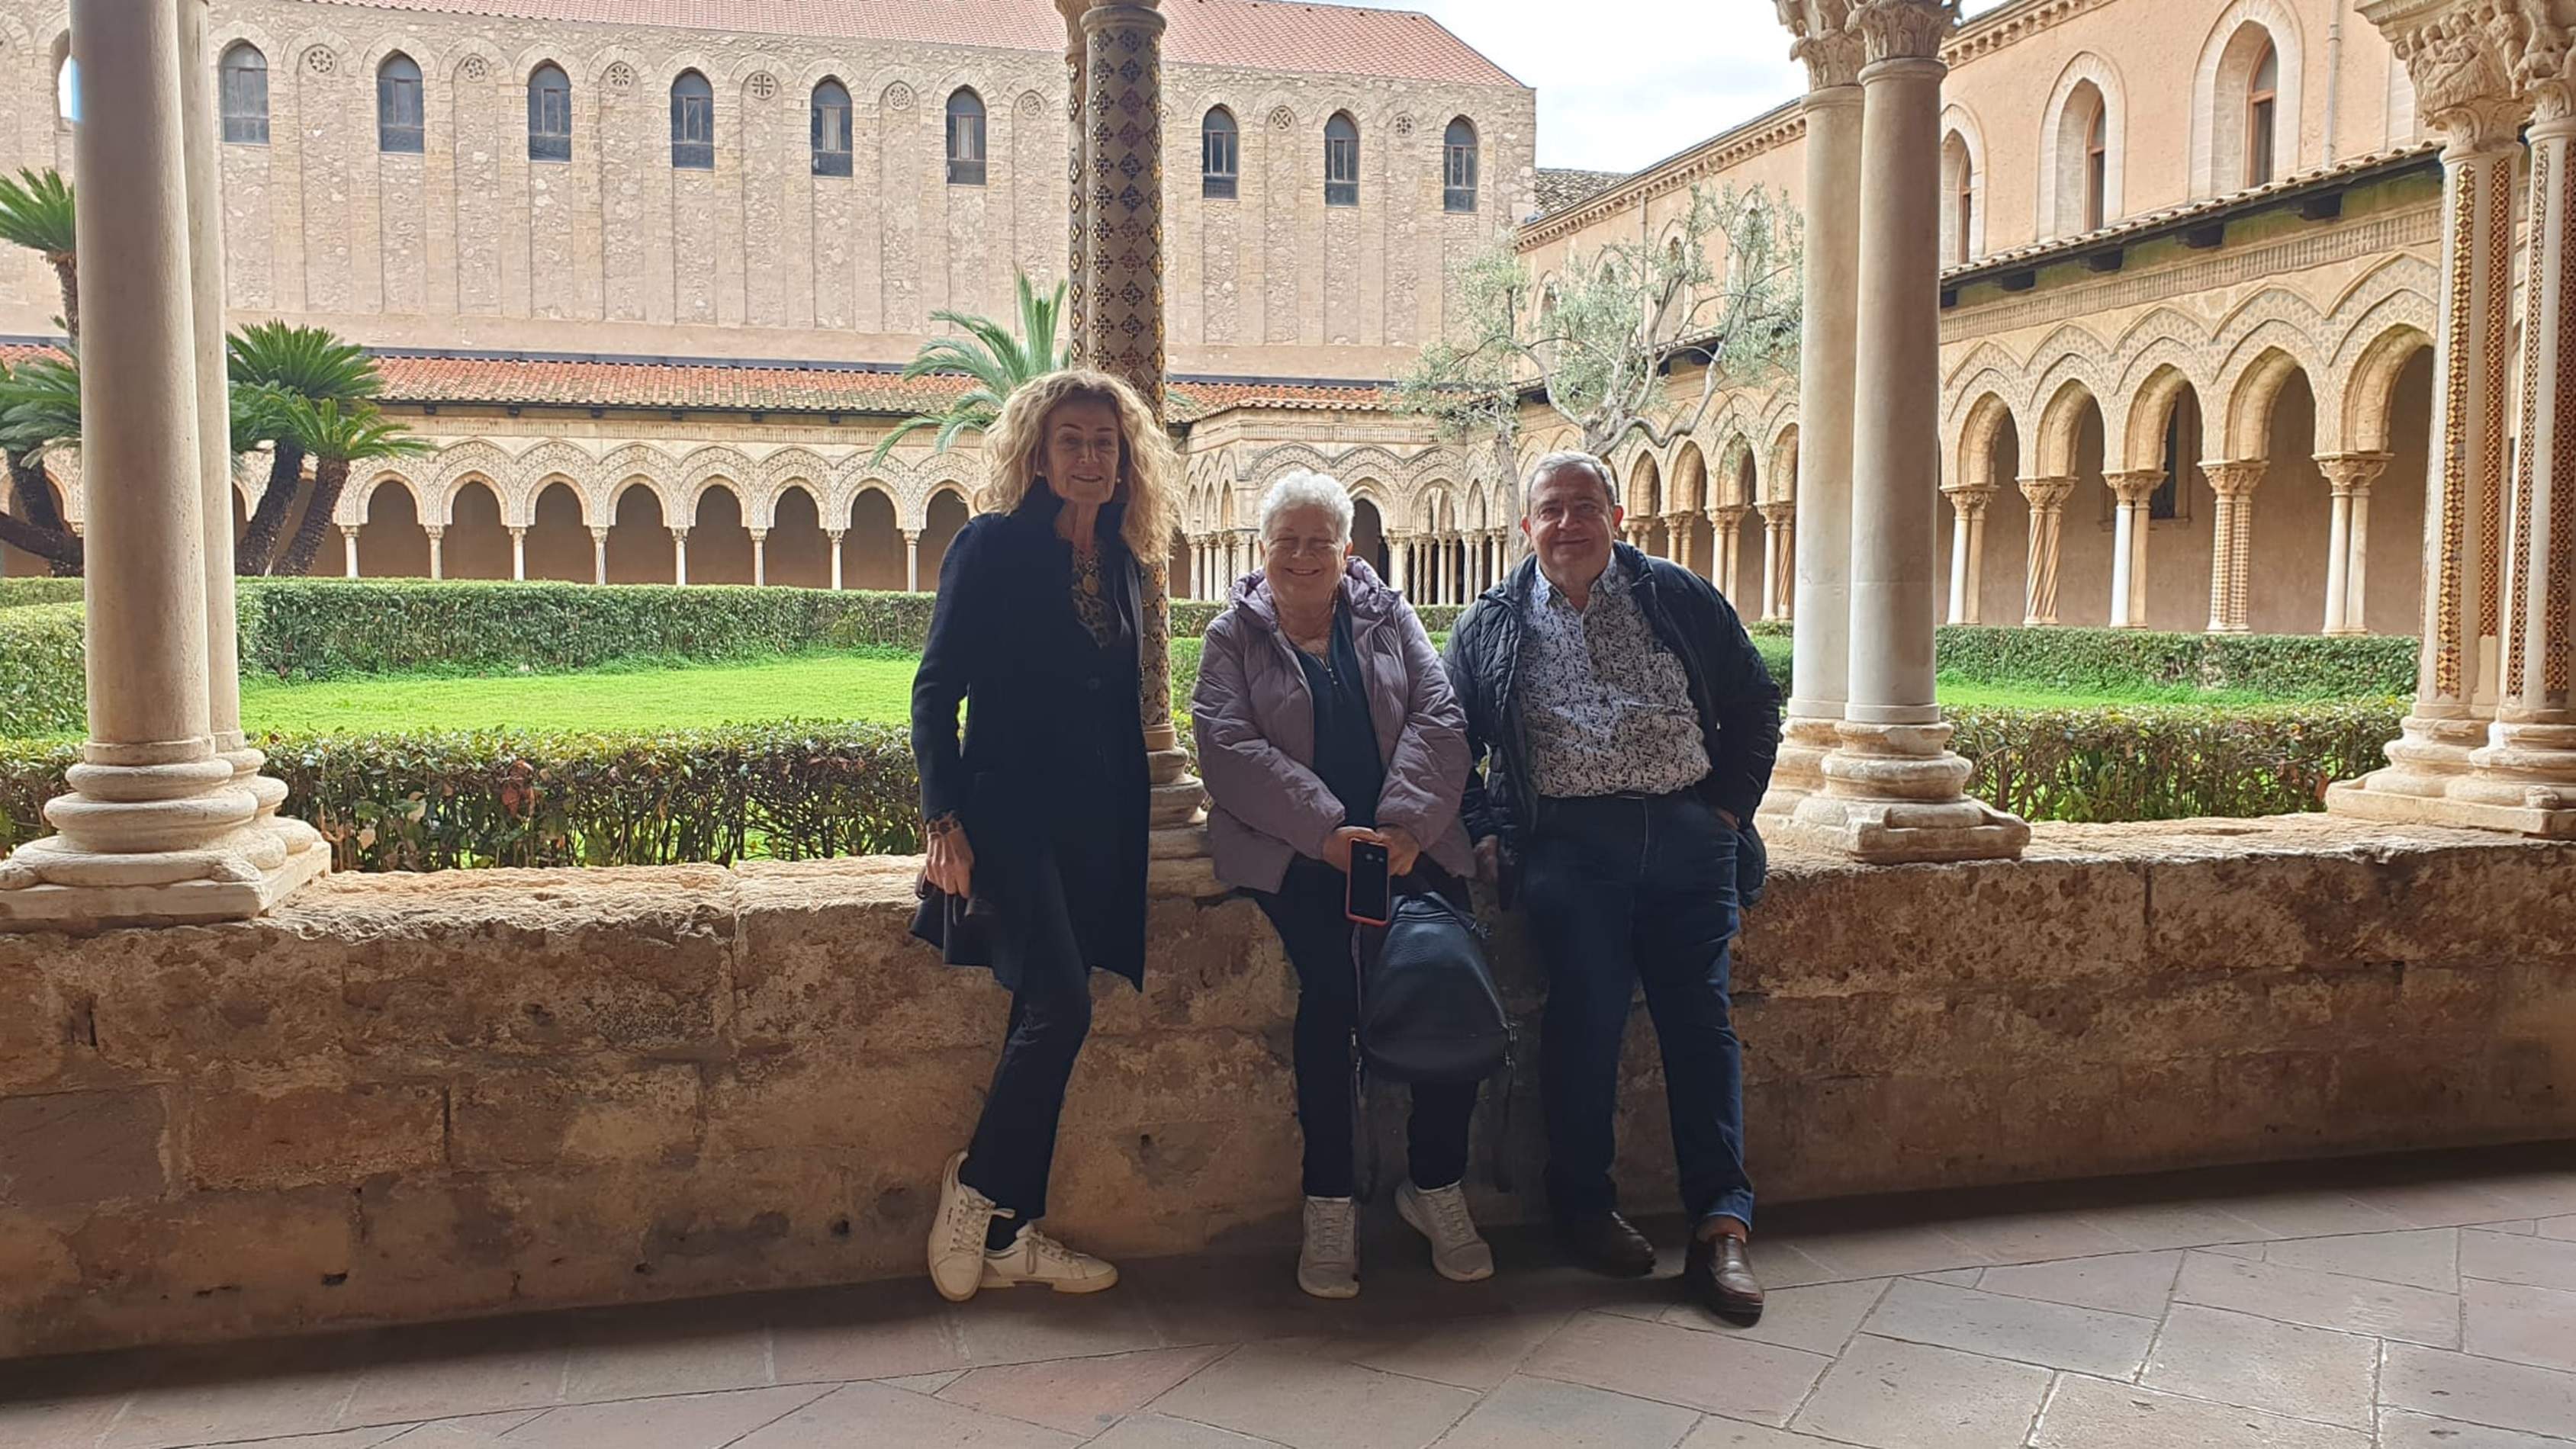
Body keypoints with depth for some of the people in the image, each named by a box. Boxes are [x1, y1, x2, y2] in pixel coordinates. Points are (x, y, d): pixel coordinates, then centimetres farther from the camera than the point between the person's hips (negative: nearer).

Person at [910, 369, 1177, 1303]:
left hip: (1094, 823, 6)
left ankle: (1008, 1235, 14)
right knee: (1060, 1003, -18)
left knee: (1047, 1017, 5)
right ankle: (975, 1188, 3)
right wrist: (943, 818, -14)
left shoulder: (1123, 565, 14)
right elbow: (935, 689, -6)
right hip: (1009, 811, -6)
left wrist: (1136, 823, 14)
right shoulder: (993, 547, -3)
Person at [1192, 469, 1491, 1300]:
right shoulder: (1233, 638, 12)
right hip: (1291, 851, -2)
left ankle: (1437, 1184, -2)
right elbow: (1230, 747, -4)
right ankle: (1330, 1206, -14)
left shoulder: (1387, 619, 17)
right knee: (1332, 980, -28)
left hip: (1407, 839, 2)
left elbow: (1439, 719, 4)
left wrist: (1405, 824, -13)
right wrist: (1324, 829, -17)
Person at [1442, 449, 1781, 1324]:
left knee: (1700, 1020, -4)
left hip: (1688, 834, 1)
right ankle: (1584, 1207, 8)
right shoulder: (1492, 625, 14)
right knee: (1585, 1020, -8)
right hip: (1567, 845, -1)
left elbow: (1755, 707, 18)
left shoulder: (1680, 600, 14)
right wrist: (1484, 835, 4)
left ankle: (1721, 1227, 0)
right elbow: (1451, 743, 16)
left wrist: (1729, 809, 8)